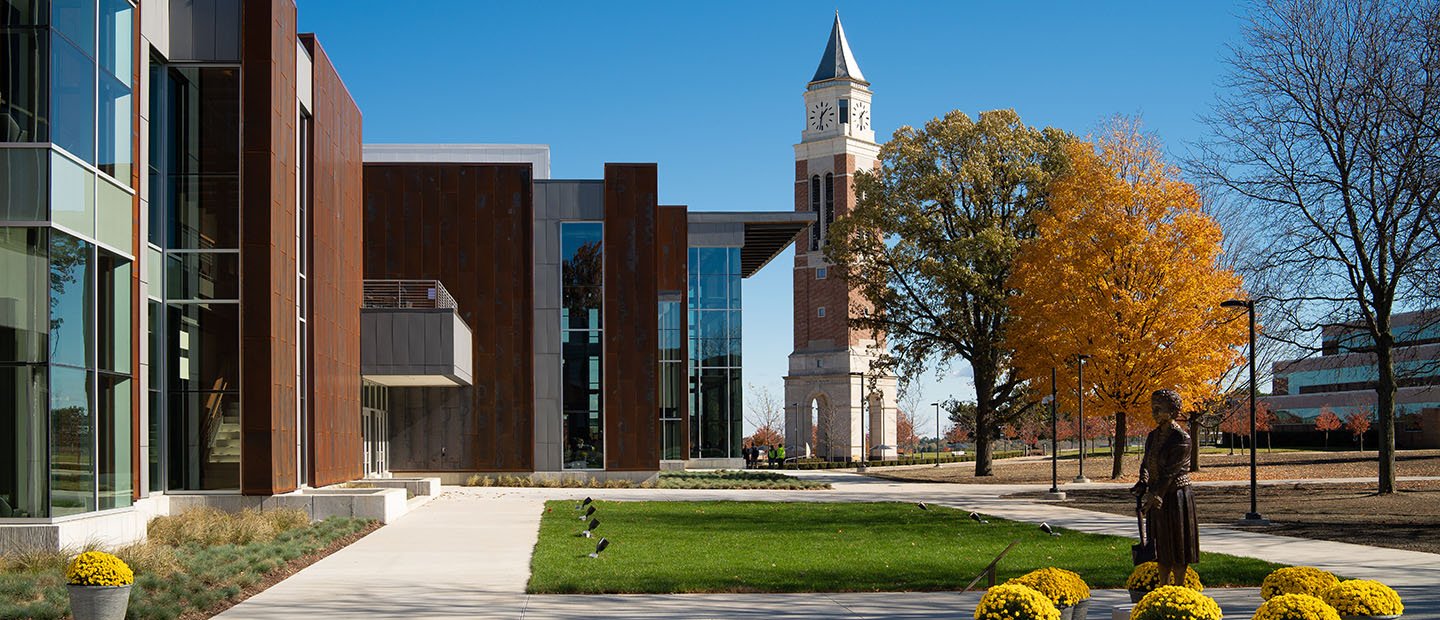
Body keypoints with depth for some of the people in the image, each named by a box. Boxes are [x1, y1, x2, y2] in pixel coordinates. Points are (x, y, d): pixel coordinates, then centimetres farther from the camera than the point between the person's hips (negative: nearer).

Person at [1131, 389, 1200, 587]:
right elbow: (1146, 463, 8)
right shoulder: (1153, 435, 9)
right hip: (1158, 498, 7)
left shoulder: (1182, 438, -15)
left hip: (1176, 497, -7)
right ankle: (1164, 589, 21)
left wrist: (1154, 495, -23)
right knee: (1162, 548, 13)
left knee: (1178, 547, 1)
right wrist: (1143, 484, -11)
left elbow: (1171, 472, -19)